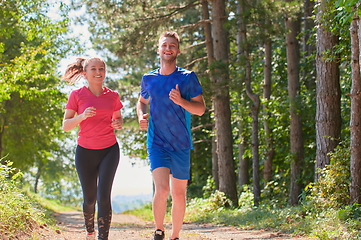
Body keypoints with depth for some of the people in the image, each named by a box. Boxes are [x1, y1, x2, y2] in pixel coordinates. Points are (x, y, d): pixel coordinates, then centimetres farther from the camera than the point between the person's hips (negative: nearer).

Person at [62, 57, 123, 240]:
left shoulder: (112, 96, 3)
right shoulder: (77, 95, -4)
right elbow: (65, 126, -6)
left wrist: (119, 124, -5)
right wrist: (82, 116, -23)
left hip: (109, 150, 1)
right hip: (85, 151, 0)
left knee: (103, 196, -14)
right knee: (89, 198, 8)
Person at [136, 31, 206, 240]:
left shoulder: (188, 77, 0)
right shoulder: (148, 79, 8)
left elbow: (201, 109, -1)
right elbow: (142, 101, 26)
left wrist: (181, 101, -19)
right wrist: (142, 116, 5)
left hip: (181, 144, 0)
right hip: (157, 143, 0)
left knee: (179, 193, 7)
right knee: (162, 189, -18)